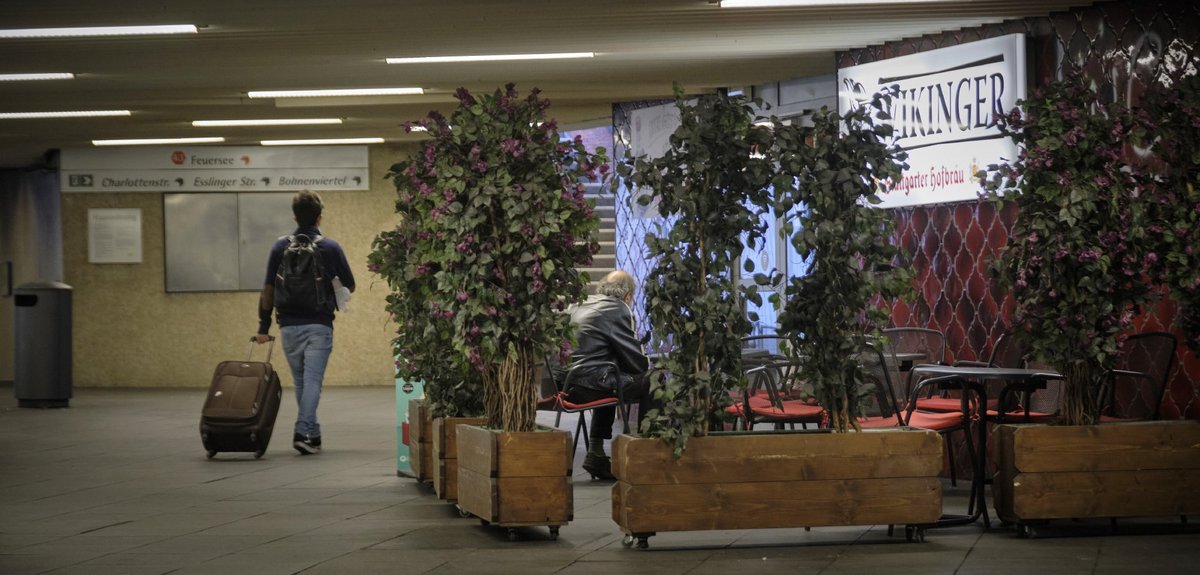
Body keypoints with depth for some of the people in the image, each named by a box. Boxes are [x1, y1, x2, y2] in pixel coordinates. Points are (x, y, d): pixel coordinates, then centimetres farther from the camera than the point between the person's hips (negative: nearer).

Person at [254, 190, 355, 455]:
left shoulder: (281, 247, 0)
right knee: (312, 381, -5)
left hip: (289, 325, 3)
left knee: (300, 382, 15)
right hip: (319, 324, -3)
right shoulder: (330, 248, -5)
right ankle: (303, 431, -19)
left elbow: (268, 290, 1)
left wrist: (264, 326, 7)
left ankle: (312, 434, 22)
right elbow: (350, 286, 5)